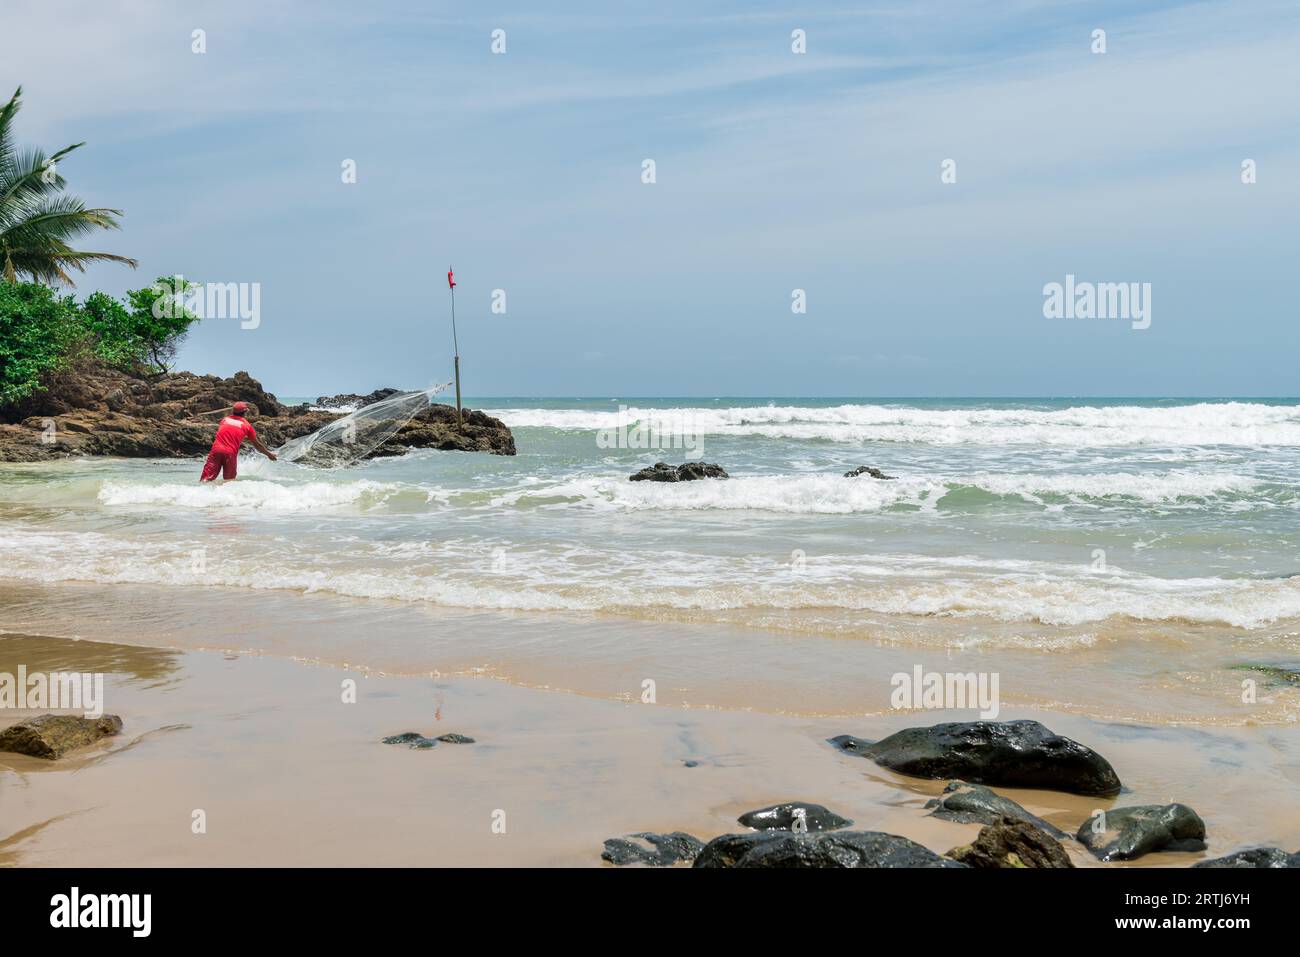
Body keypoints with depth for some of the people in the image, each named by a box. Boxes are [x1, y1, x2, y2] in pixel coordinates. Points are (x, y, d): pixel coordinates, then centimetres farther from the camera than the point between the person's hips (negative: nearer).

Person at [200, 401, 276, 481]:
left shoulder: (225, 419, 19)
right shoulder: (247, 425, 11)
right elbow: (257, 445, 20)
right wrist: (269, 454, 35)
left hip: (216, 449, 2)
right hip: (231, 453, -2)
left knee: (207, 477, -6)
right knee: (229, 481, 11)